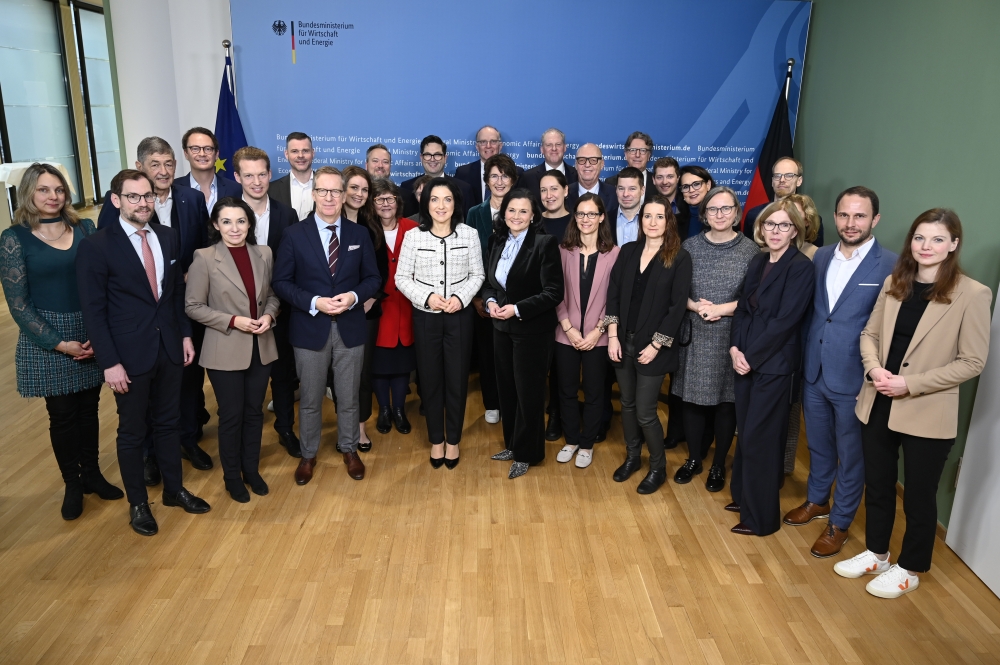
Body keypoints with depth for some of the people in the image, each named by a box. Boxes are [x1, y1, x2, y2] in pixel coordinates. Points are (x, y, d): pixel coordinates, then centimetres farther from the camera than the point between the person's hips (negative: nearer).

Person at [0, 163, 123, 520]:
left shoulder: (84, 228, 2)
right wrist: (60, 344, -13)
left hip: (91, 333, 3)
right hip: (46, 339, -2)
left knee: (89, 409, 13)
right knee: (62, 415, 8)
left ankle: (92, 474, 31)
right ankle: (72, 484, 26)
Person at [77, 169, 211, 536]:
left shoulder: (169, 237, 3)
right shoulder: (95, 246, -12)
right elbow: (94, 311, -12)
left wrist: (185, 334, 7)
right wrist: (109, 362, -15)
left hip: (169, 348, 5)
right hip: (129, 354, -4)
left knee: (168, 423, 18)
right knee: (132, 432, 11)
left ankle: (174, 489, 35)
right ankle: (138, 503, 28)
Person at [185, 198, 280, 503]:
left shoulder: (264, 253, 0)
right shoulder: (204, 258, -11)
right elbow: (193, 306, -9)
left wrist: (269, 315, -10)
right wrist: (233, 321, -18)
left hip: (261, 347, 4)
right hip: (225, 351, -4)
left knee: (254, 412, 16)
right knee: (231, 416, 9)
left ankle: (252, 470, 34)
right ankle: (232, 477, 29)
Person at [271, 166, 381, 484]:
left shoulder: (359, 234, 3)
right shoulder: (294, 234, -4)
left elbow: (373, 278, 4)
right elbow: (281, 282, -5)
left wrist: (354, 297, -16)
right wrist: (314, 302, -19)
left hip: (350, 328, 2)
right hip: (310, 329, -1)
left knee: (348, 398, 14)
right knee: (310, 400, 12)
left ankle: (349, 450, 34)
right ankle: (308, 455, 31)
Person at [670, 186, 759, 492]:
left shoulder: (751, 250, -4)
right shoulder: (689, 246, 2)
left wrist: (722, 309, -16)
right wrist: (696, 306, -14)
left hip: (732, 338, -1)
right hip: (695, 336, 2)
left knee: (726, 400, 8)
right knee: (692, 398, 8)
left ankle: (719, 465, 25)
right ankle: (694, 458, 28)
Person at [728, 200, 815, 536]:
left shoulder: (801, 268, -12)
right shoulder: (757, 262, 10)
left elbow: (785, 320, -17)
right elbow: (742, 308, 9)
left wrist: (751, 356, -15)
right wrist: (735, 348, -5)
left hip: (773, 364, -6)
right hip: (745, 359, 7)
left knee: (759, 439, 0)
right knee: (746, 432, 15)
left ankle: (760, 517, 15)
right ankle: (744, 497, 32)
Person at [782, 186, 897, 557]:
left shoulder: (891, 266, -13)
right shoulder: (821, 257, 4)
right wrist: (804, 358, 5)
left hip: (854, 379, -5)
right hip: (813, 372, 5)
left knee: (850, 455, 12)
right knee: (818, 444, 23)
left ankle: (840, 523, 30)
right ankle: (817, 501, 44)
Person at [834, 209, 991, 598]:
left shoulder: (972, 295, -12)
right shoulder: (894, 284, 3)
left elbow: (972, 362, -12)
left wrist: (910, 384, -18)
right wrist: (874, 368, -11)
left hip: (927, 414, -5)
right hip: (878, 405, 5)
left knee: (919, 497, 12)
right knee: (877, 485, 19)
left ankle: (909, 570, 32)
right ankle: (875, 554, 39)